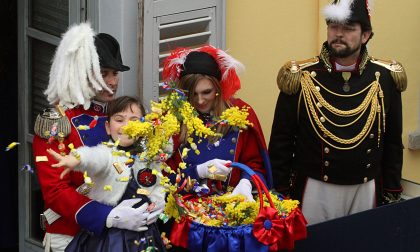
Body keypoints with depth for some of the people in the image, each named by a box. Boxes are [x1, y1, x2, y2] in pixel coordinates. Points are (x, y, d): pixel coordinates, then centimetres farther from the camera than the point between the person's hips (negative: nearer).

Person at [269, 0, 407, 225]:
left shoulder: (384, 78, -1)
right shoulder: (301, 77, -6)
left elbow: (393, 142, 6)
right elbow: (281, 141, -1)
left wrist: (391, 194, 5)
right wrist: (280, 194, -3)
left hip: (366, 191, 2)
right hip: (315, 190, -2)